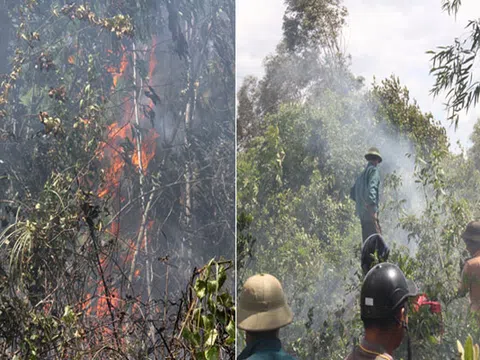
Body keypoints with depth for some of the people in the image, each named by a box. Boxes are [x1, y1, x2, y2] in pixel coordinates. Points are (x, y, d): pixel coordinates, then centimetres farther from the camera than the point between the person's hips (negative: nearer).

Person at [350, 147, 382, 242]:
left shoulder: (362, 174, 19)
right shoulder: (374, 170, -4)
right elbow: (371, 189, -19)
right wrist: (373, 209, -24)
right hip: (369, 212, -8)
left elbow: (352, 193, 22)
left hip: (361, 213, 8)